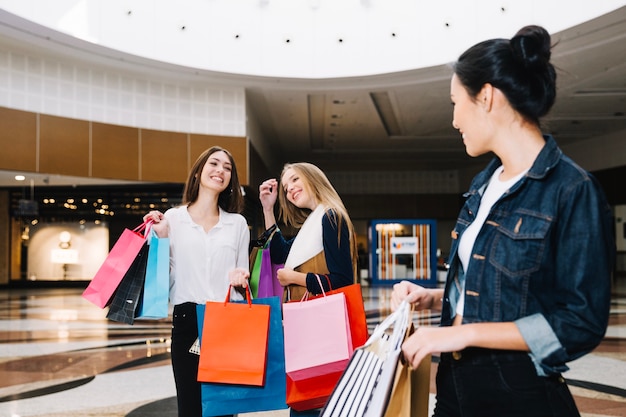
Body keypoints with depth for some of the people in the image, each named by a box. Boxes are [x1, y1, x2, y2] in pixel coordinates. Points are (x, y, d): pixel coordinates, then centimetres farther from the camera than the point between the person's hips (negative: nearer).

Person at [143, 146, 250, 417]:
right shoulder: (172, 218, 4)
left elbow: (243, 278, 13)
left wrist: (240, 279, -9)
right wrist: (160, 239, -9)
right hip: (186, 321, -1)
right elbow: (164, 277, 2)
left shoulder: (238, 223, 9)